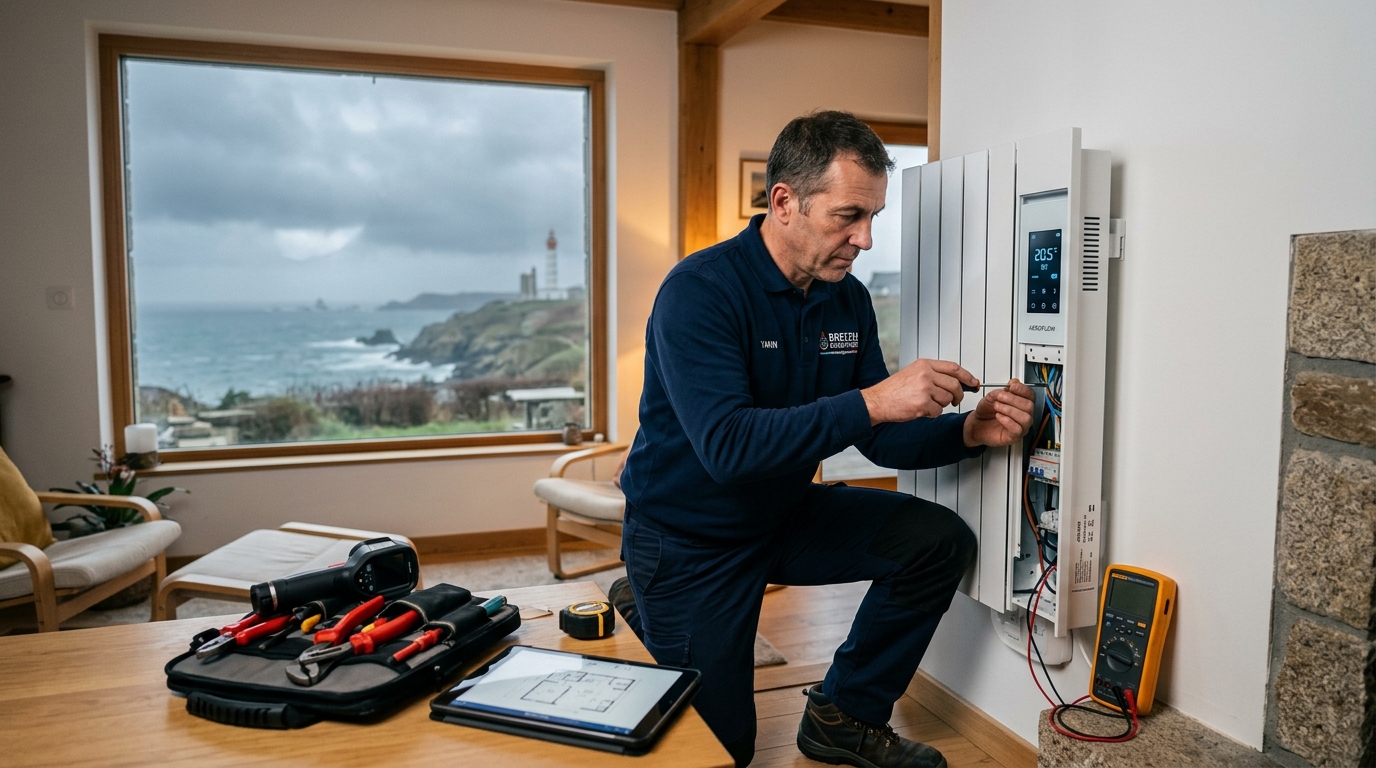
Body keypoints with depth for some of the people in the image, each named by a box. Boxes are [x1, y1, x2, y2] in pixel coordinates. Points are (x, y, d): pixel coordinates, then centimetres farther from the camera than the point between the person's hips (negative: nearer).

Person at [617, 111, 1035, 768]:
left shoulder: (848, 300, -4)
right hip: (691, 541, -6)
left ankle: (844, 715, 7)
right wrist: (871, 401, -42)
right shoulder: (699, 292, -26)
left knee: (941, 540, -10)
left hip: (784, 516, 6)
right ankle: (643, 615, 30)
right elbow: (727, 446, -37)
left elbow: (880, 438, -1)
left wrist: (968, 432, -20)